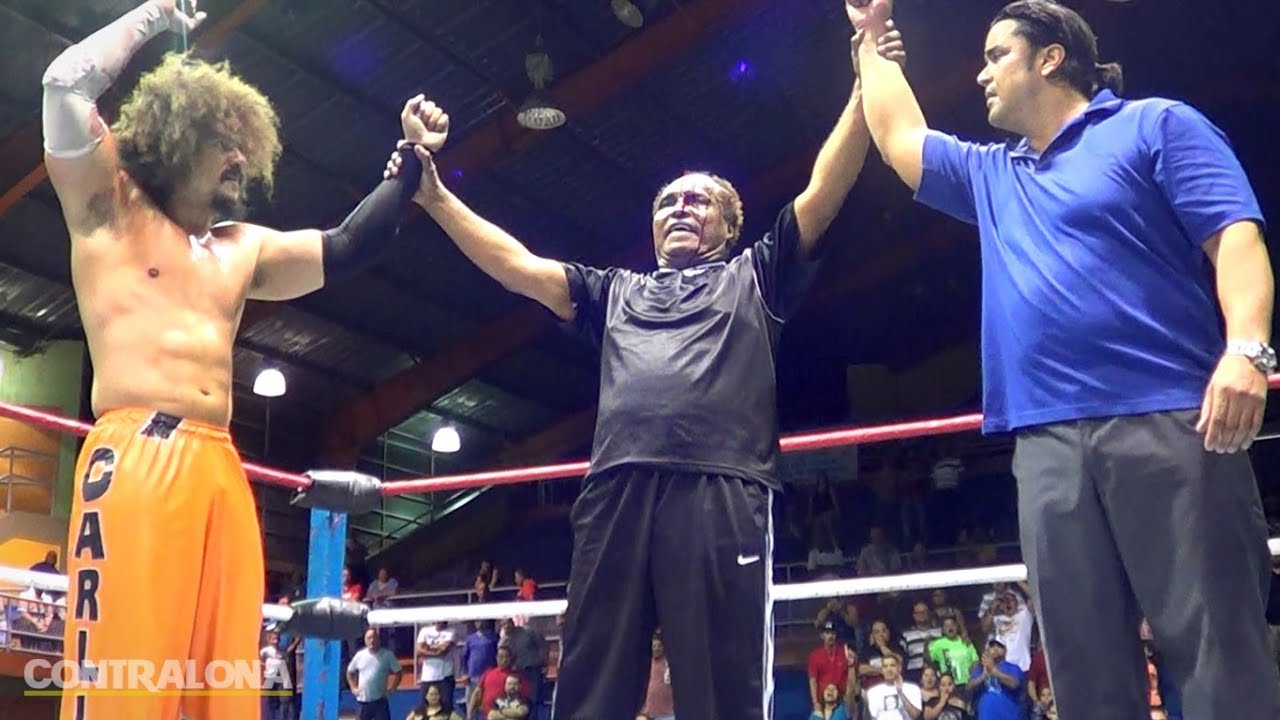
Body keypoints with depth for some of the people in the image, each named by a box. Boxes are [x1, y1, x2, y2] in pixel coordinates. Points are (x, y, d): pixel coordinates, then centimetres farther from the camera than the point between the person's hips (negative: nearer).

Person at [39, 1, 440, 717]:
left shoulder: (245, 249, 26)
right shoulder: (110, 206, 13)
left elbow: (346, 248, 28)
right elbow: (67, 84, 2)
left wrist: (411, 161, 22)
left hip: (220, 472, 6)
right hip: (133, 458, -5)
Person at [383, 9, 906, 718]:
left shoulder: (753, 276, 23)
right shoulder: (617, 291, 32)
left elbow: (823, 195, 12)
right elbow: (519, 267, 26)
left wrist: (866, 83, 2)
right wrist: (435, 196, 20)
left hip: (722, 491, -3)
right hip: (616, 493, 3)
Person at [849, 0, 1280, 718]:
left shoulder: (1157, 125, 9)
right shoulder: (991, 176, 28)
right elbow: (898, 136, 40)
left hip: (1168, 419, -5)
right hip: (1048, 442, 6)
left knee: (1222, 648, -8)